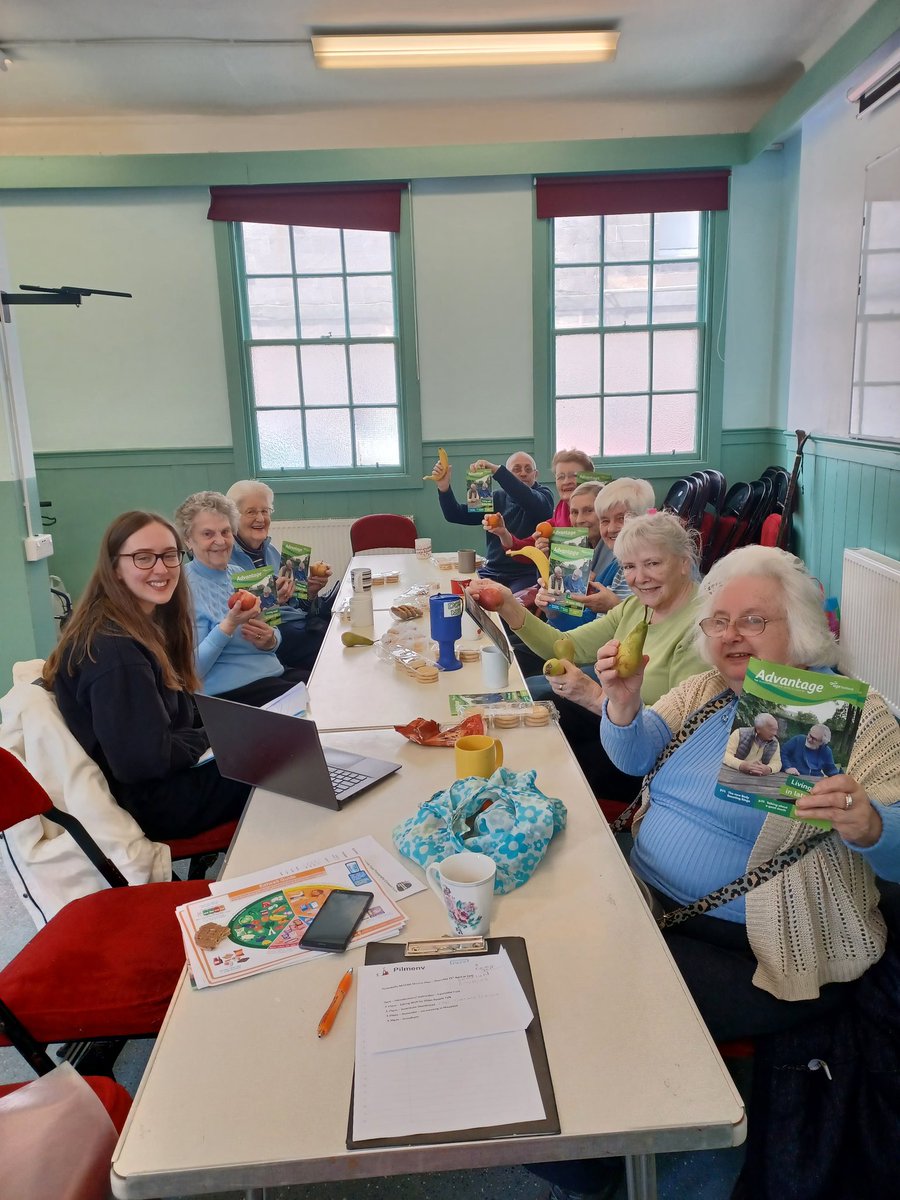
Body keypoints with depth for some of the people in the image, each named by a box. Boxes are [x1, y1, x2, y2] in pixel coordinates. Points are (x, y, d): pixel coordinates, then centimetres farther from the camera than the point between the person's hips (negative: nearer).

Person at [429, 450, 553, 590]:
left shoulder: (543, 494, 2)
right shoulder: (498, 498, 13)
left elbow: (535, 503, -24)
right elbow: (456, 515, 8)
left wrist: (496, 470, -31)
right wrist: (444, 488, -12)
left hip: (526, 575, -4)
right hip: (491, 572, 4)